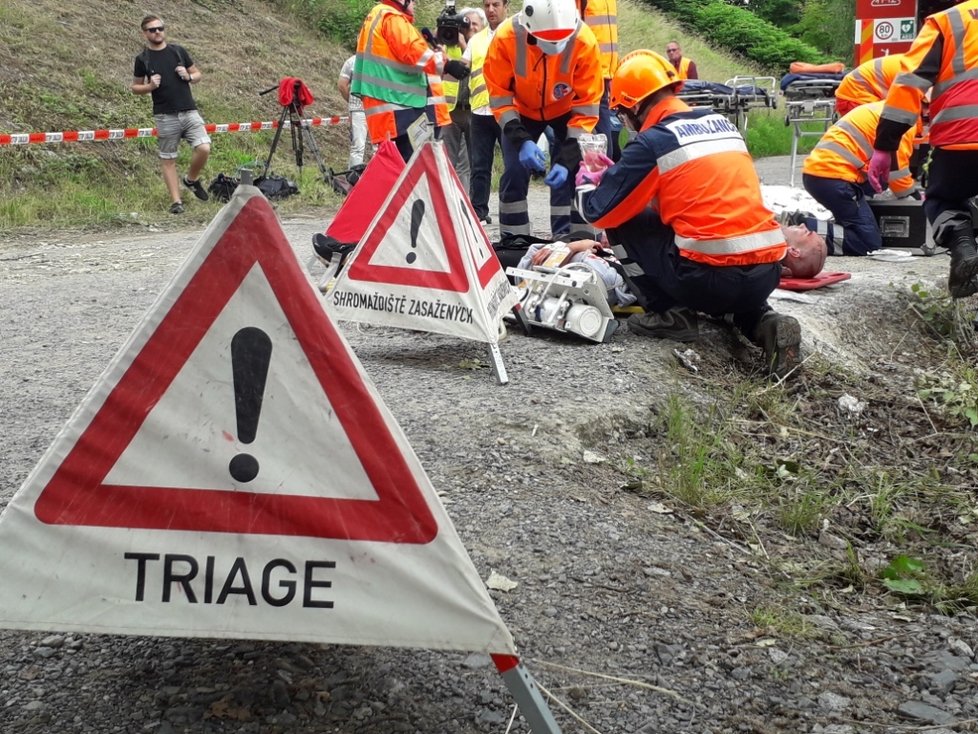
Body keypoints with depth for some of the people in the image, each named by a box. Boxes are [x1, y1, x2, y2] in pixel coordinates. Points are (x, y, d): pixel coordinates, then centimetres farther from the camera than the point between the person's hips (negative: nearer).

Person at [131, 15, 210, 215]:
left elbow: (197, 74, 16)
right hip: (165, 117, -1)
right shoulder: (142, 59, 2)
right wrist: (150, 86, -11)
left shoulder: (178, 51, 7)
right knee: (168, 159, 2)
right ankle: (176, 201, 10)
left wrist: (188, 76, -7)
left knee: (204, 148, -14)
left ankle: (191, 179, 13)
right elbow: (135, 87, 9)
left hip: (189, 112, 1)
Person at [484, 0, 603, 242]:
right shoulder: (506, 37, -32)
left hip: (567, 111, 0)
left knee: (572, 174, -13)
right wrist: (522, 140, -34)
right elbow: (499, 96, -21)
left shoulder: (584, 41, -32)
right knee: (514, 174, -7)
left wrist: (568, 158, -32)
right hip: (522, 112, 0)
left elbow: (586, 106, -24)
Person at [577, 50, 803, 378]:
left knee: (623, 222, 12)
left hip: (712, 277, -6)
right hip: (767, 272, 6)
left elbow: (600, 213, 2)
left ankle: (671, 314, 8)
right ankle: (762, 321, 12)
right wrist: (612, 175, 32)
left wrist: (587, 184, 25)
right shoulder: (723, 124, 17)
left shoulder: (653, 142, -4)